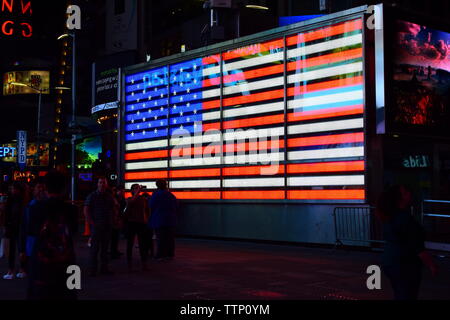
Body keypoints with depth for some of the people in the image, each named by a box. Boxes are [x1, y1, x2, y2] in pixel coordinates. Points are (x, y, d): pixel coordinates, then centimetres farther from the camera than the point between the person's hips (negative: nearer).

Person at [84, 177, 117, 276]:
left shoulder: (109, 197, 12)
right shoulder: (92, 196, -2)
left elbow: (114, 210, 20)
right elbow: (86, 211, -6)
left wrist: (111, 221, 8)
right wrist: (92, 223, -12)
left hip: (107, 226, 5)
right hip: (96, 226, -5)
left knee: (105, 247, 9)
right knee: (94, 248, -4)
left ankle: (104, 268, 16)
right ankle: (92, 270, 0)